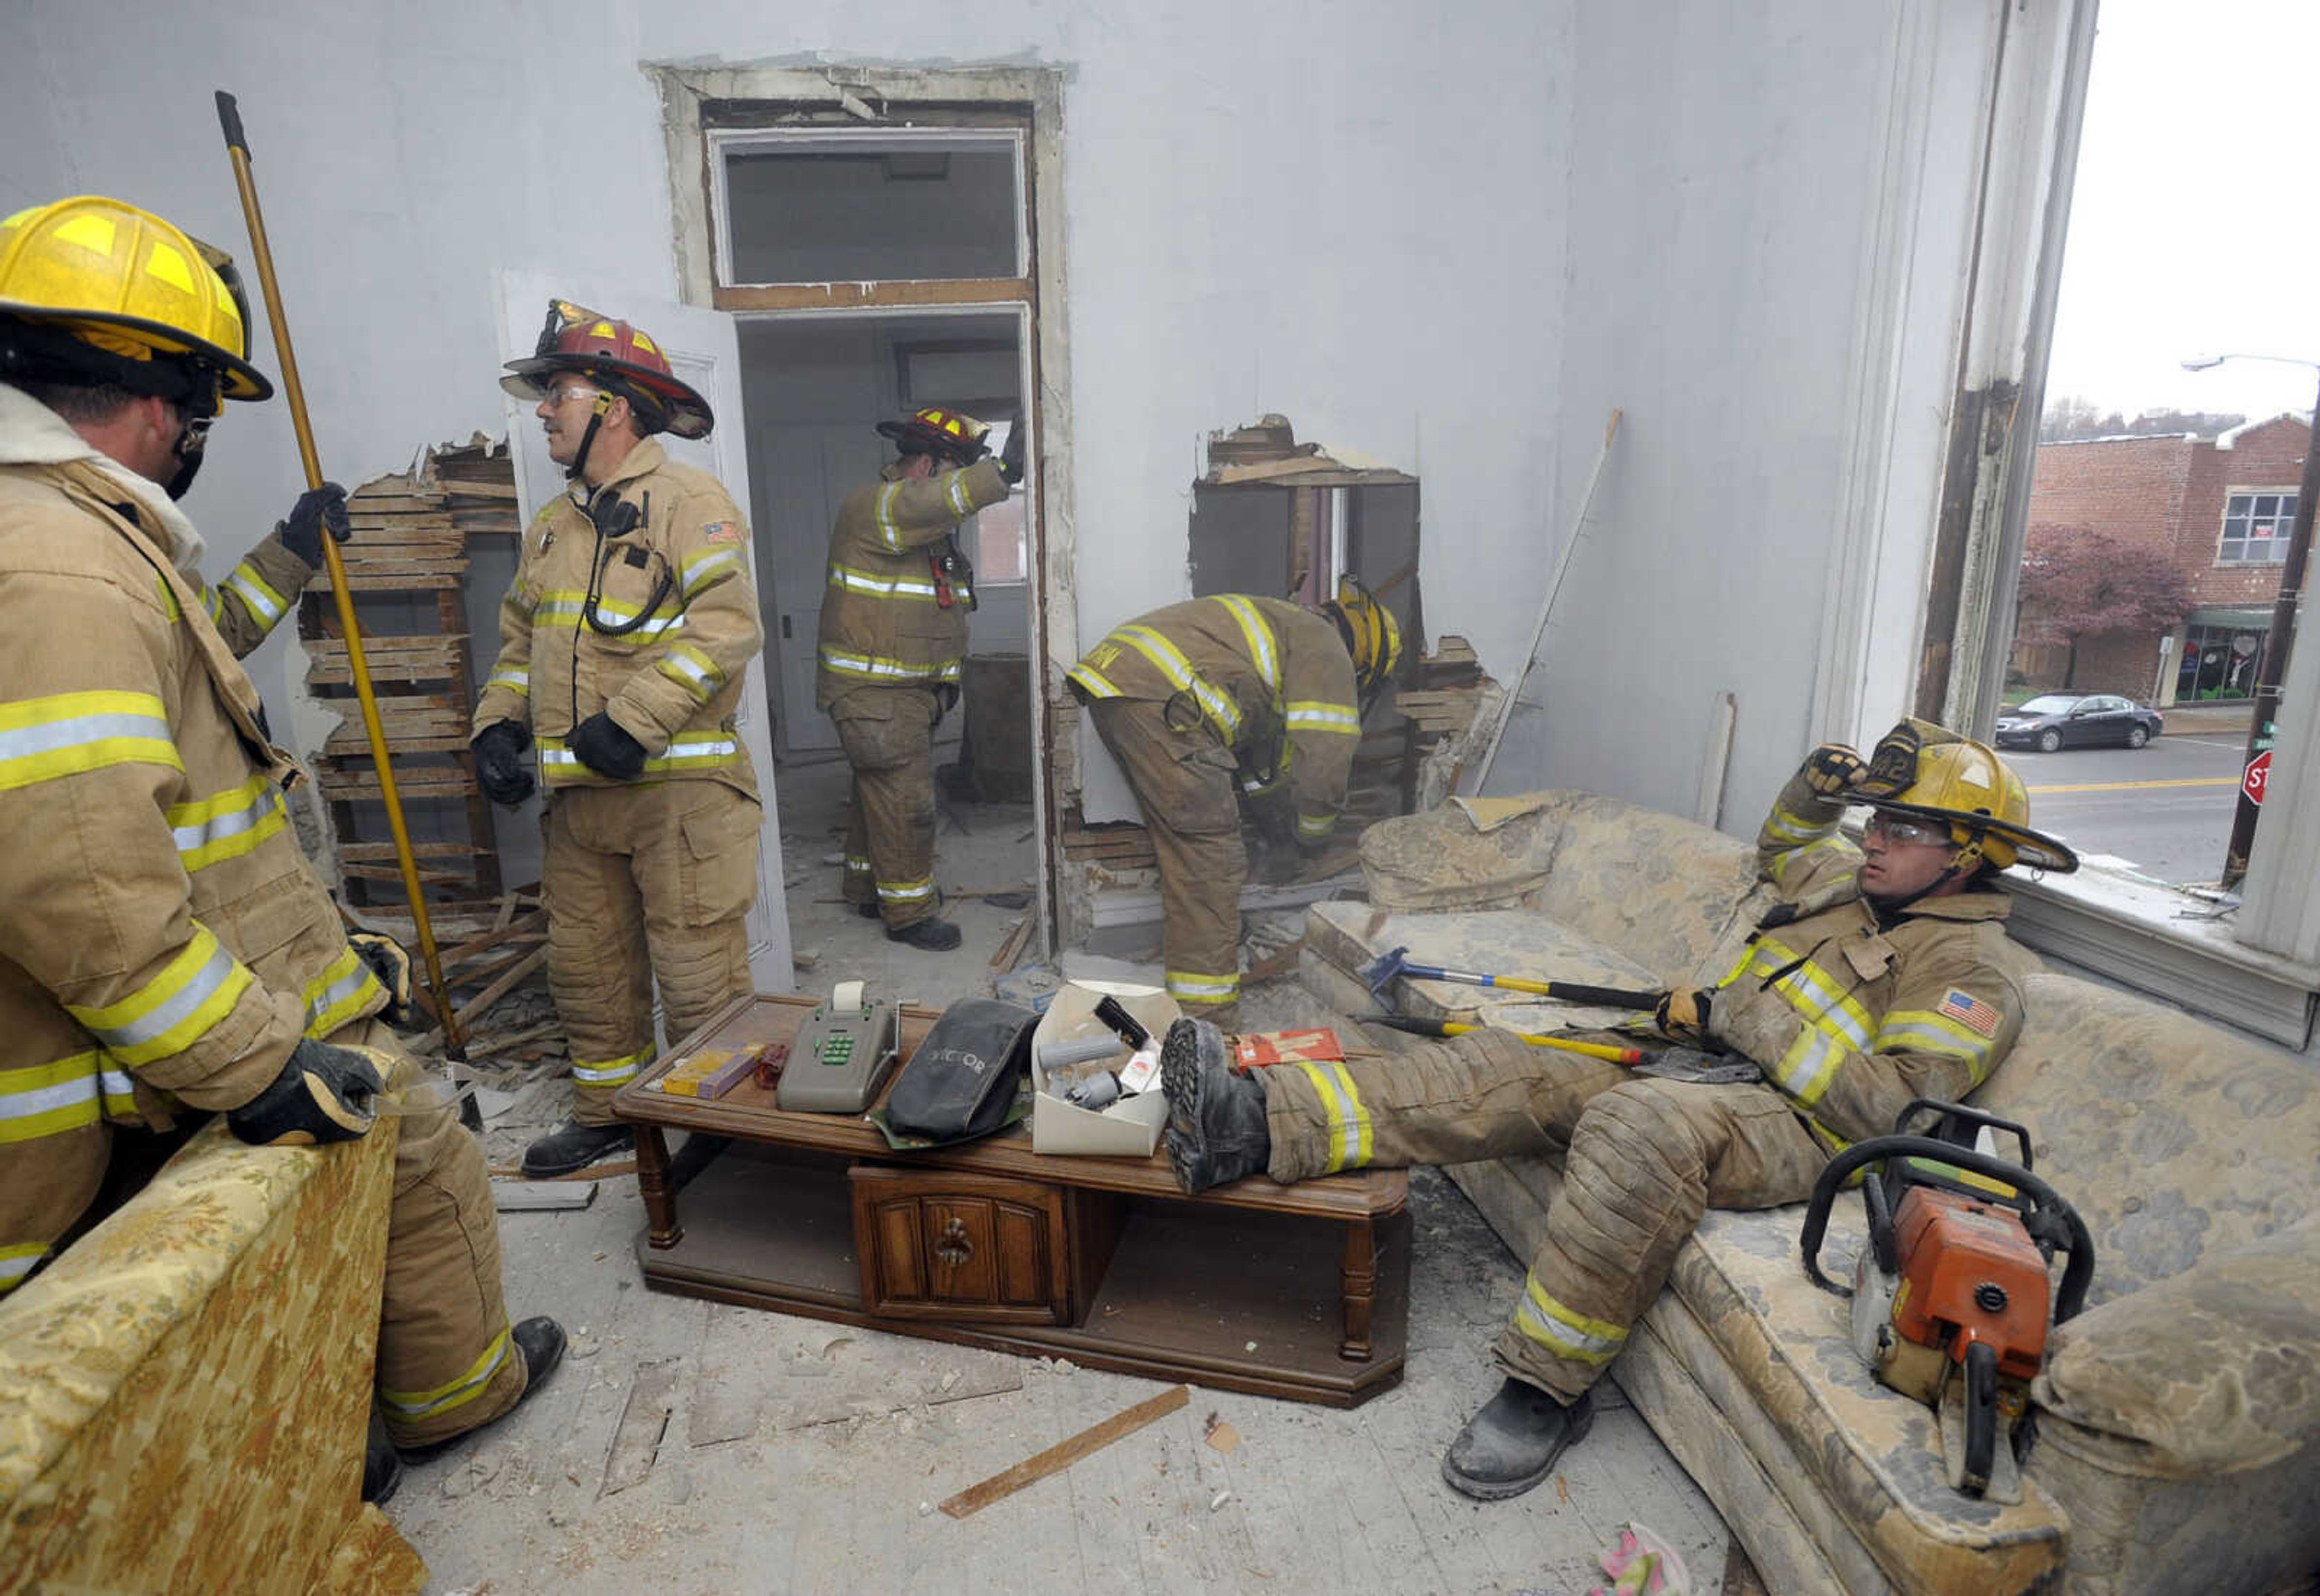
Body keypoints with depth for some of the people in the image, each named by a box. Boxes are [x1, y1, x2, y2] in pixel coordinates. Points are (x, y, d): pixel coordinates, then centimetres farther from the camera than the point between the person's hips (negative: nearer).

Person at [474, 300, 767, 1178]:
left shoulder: (689, 502, -7)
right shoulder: (550, 528, 19)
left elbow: (726, 627, -19)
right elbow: (520, 642, 25)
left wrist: (632, 719, -23)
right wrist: (499, 722, 7)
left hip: (679, 786, -8)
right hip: (579, 796, 8)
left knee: (698, 971, -3)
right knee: (587, 967, 16)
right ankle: (606, 1112, 33)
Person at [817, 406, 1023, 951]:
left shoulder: (933, 526, 16)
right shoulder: (871, 506, -15)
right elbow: (929, 504, -38)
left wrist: (947, 675, 21)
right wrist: (1002, 472, -48)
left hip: (911, 685, 10)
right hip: (872, 687, -10)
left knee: (878, 791, 19)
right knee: (903, 798, -6)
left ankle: (869, 888, 33)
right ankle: (908, 912, 5)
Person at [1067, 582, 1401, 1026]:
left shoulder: (1287, 628, 35)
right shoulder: (1326, 648, 6)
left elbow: (1256, 741, 44)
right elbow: (1326, 753, -2)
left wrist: (1274, 818, 52)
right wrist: (1314, 835, 15)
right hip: (1158, 702, -10)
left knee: (1185, 850, 20)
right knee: (1211, 855, -4)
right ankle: (1207, 1018, -1)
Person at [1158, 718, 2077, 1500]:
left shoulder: (1975, 968, -3)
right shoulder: (1848, 882, 20)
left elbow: (1891, 1106, -16)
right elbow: (1781, 850, 44)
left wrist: (1737, 1017, -17)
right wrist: (1816, 789, 23)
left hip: (1796, 1128, -8)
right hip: (1692, 1075, 8)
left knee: (1637, 1125, -41)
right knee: (1510, 1066, -15)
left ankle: (1546, 1389, -27)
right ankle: (1260, 1126, -27)